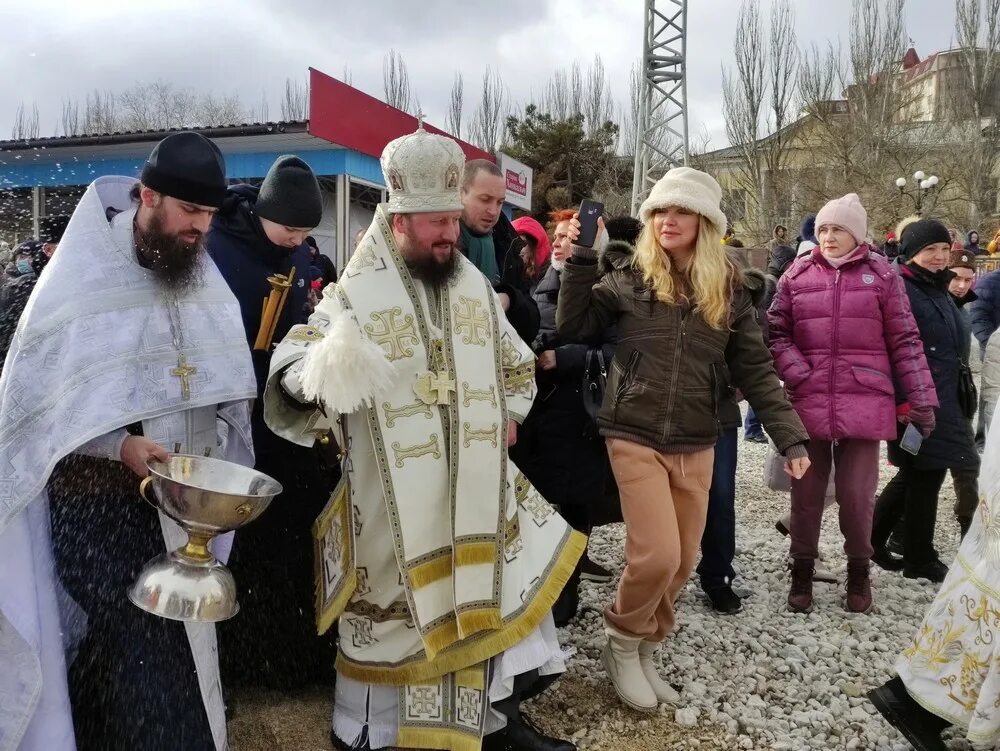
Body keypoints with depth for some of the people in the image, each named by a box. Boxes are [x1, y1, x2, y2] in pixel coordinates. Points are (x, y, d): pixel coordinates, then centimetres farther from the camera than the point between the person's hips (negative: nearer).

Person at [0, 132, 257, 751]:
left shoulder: (204, 280, 5)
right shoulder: (80, 277, -9)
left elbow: (225, 392, 11)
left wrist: (213, 459, -4)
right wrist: (120, 445, -22)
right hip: (98, 504, -4)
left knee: (180, 649, 11)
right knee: (120, 659, -1)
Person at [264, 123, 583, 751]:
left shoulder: (475, 286, 7)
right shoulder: (354, 299, -10)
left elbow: (516, 363, 23)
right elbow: (288, 384, -19)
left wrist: (510, 416, 8)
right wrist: (320, 374, -41)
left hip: (480, 494, 5)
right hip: (396, 505, -5)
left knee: (490, 602, 16)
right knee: (396, 624, 7)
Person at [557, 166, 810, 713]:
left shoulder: (728, 289, 2)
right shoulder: (630, 279, -2)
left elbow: (754, 370, 4)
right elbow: (571, 326, -4)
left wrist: (789, 436, -1)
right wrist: (582, 258, -12)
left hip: (696, 447, 3)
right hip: (636, 438, -3)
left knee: (682, 561, 9)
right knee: (657, 555, -12)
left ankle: (643, 651, 31)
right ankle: (622, 641, 16)